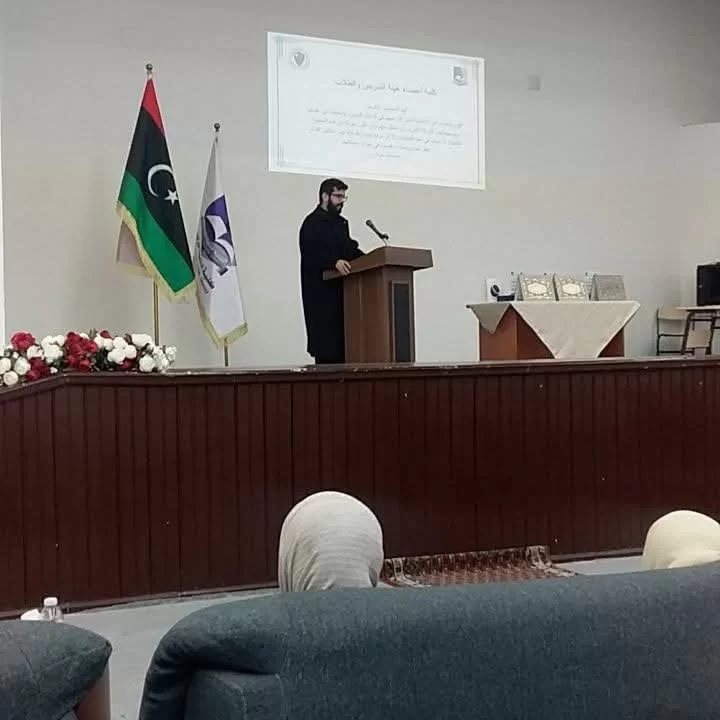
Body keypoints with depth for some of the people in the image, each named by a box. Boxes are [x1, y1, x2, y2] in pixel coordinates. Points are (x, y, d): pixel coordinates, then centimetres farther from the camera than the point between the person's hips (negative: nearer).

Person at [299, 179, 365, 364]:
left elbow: (350, 250, 19)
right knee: (327, 344, -8)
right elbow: (310, 255, -20)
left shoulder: (340, 222, 20)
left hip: (340, 291, 9)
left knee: (342, 342, 7)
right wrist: (334, 262, -34)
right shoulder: (312, 223, -8)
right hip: (321, 294, -9)